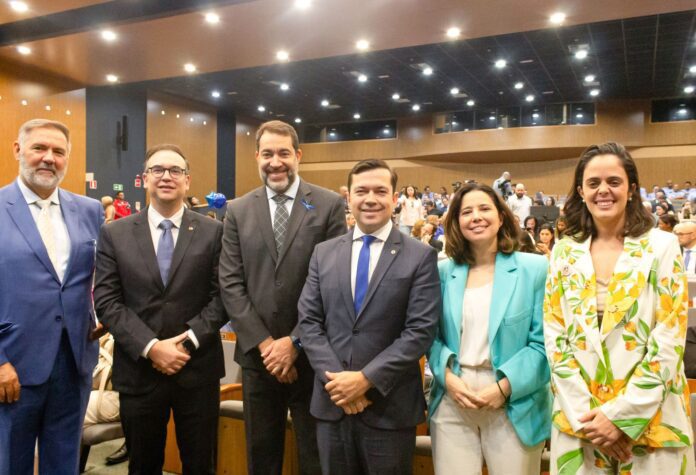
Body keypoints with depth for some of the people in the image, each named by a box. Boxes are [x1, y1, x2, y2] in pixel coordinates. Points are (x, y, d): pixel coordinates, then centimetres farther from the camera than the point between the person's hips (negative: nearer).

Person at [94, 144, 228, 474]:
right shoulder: (114, 234, 2)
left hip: (198, 369, 0)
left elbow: (222, 296, -2)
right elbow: (106, 301, -3)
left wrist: (189, 340, -14)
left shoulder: (214, 232, 1)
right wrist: (151, 347, -14)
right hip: (138, 369, 1)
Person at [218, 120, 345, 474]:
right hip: (258, 353, 3)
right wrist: (264, 343, -9)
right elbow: (231, 284, 0)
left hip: (311, 354, -2)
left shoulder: (329, 205, -4)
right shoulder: (238, 211, 4)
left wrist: (296, 342, -12)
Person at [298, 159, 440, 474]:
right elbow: (308, 321, 2)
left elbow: (420, 331, -11)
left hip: (389, 407, -3)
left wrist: (367, 379, -16)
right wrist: (336, 379, -10)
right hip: (332, 402, 3)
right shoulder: (324, 253, 6)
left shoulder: (420, 256, -4)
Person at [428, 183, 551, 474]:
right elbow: (432, 335, 9)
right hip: (452, 402, 2)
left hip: (514, 405, -2)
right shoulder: (443, 272, 6)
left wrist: (506, 386, -14)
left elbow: (543, 341, -5)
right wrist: (447, 375, -8)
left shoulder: (534, 268, -1)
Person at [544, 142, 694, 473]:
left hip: (650, 420, -2)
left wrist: (621, 415, -13)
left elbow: (669, 339, -8)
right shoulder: (564, 253, 3)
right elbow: (554, 336, 0)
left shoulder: (662, 247, -3)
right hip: (578, 419, 2)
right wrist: (583, 413, -9)